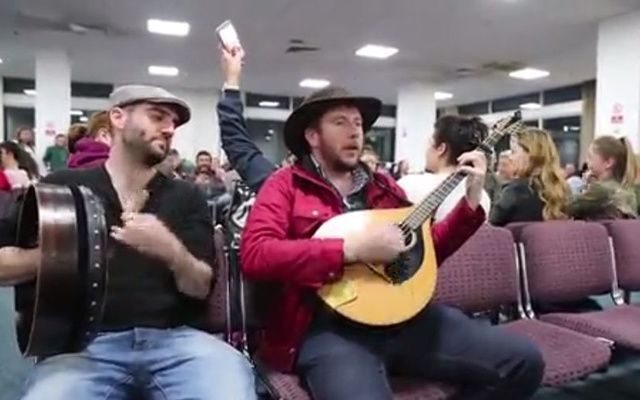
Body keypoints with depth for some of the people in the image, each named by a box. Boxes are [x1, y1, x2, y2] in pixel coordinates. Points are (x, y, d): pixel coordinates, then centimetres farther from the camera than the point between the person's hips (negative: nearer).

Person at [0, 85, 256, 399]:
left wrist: (173, 252, -16)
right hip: (85, 343, 0)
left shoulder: (186, 196, 12)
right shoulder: (62, 187, 11)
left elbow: (201, 288, 5)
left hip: (175, 338, 1)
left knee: (229, 372, -30)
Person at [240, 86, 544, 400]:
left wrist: (471, 199, 10)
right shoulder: (286, 185, 3)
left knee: (523, 360, -2)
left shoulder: (383, 186, 19)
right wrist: (352, 249, -19)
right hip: (330, 324, -5)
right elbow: (254, 256, -14)